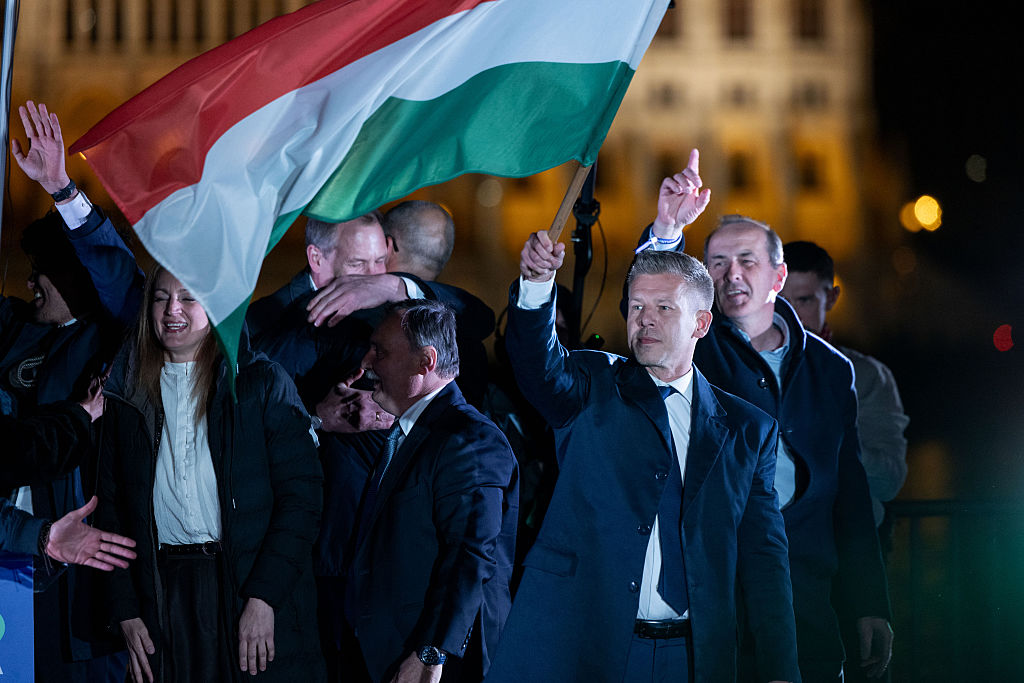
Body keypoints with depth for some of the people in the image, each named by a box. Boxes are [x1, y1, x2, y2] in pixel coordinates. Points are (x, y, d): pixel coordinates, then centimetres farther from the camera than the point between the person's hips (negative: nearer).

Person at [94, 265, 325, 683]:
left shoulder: (262, 382, 0)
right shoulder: (127, 396, 11)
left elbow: (301, 495, -6)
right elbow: (111, 507, 12)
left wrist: (263, 597, -15)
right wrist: (125, 610, 2)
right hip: (164, 596, 3)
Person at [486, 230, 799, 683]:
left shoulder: (747, 430, 11)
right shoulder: (593, 388, 8)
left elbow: (763, 559, 7)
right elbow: (540, 365, -15)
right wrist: (537, 283, -35)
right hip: (575, 646, -1)